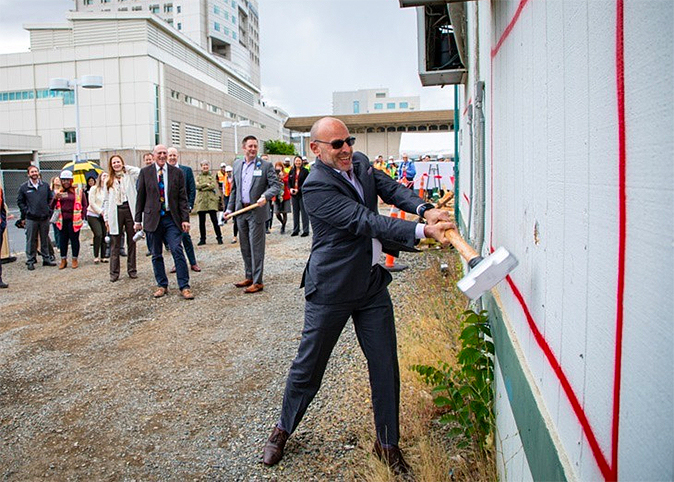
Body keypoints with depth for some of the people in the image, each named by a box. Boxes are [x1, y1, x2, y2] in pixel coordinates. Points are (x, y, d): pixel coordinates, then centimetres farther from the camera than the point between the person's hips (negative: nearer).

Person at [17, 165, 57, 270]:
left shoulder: (45, 185, 8)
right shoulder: (23, 187, 1)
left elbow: (50, 198, 14)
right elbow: (20, 201, 4)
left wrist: (48, 210, 4)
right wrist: (26, 212, -5)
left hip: (44, 218, 3)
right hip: (31, 218, -2)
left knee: (45, 240, 11)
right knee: (31, 240, 1)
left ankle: (46, 259, 20)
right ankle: (30, 261, 8)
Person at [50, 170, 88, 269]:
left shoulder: (78, 191, 0)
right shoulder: (59, 192, 8)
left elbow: (84, 205, 3)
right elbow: (51, 207, 5)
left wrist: (82, 217, -4)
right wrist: (55, 198, -13)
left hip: (74, 220, -3)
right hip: (62, 220, 3)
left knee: (74, 239, 5)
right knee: (62, 240, 9)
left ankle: (75, 259, 16)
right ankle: (63, 260, 19)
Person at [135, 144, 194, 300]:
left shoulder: (177, 172, 4)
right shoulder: (145, 172, 5)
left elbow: (183, 198, 3)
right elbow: (140, 197, 7)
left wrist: (185, 219, -4)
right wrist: (138, 220, 5)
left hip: (172, 218, -1)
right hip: (152, 218, 1)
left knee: (177, 251, -8)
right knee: (156, 255, 8)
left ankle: (184, 287, -1)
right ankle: (162, 285, 20)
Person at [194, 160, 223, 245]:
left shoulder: (212, 176, 11)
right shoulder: (198, 177, 14)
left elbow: (213, 185, -7)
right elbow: (197, 186, -4)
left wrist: (202, 188, -7)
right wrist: (207, 184, -10)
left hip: (211, 200, -1)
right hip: (201, 201, 2)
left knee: (214, 220, -5)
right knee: (202, 221, 4)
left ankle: (219, 237, 4)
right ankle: (202, 239, 12)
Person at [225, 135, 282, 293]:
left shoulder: (265, 165, -4)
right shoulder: (237, 164, 11)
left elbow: (276, 185, -8)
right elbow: (234, 188, 16)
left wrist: (265, 196, -25)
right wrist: (230, 208, 12)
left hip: (256, 211, -5)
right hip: (241, 210, 6)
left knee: (256, 247, -3)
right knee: (245, 247, 14)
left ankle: (257, 282, 4)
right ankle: (249, 277, 26)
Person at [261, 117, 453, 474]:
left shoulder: (361, 164, 6)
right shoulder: (316, 186, -19)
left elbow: (391, 190, 0)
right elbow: (364, 221, -27)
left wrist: (425, 209, -22)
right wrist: (422, 231, -32)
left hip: (372, 283, 6)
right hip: (331, 288, -6)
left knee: (385, 366, 10)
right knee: (308, 365, 9)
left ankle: (387, 443, 29)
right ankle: (283, 429, 35)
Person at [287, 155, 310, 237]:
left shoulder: (305, 171, -4)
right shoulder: (292, 172, 11)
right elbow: (289, 182, 13)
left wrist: (298, 189, -17)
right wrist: (291, 189, -6)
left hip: (302, 194, -5)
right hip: (294, 194, 5)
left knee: (304, 212, -1)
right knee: (295, 212, 11)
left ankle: (305, 230, 4)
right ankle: (295, 230, 19)